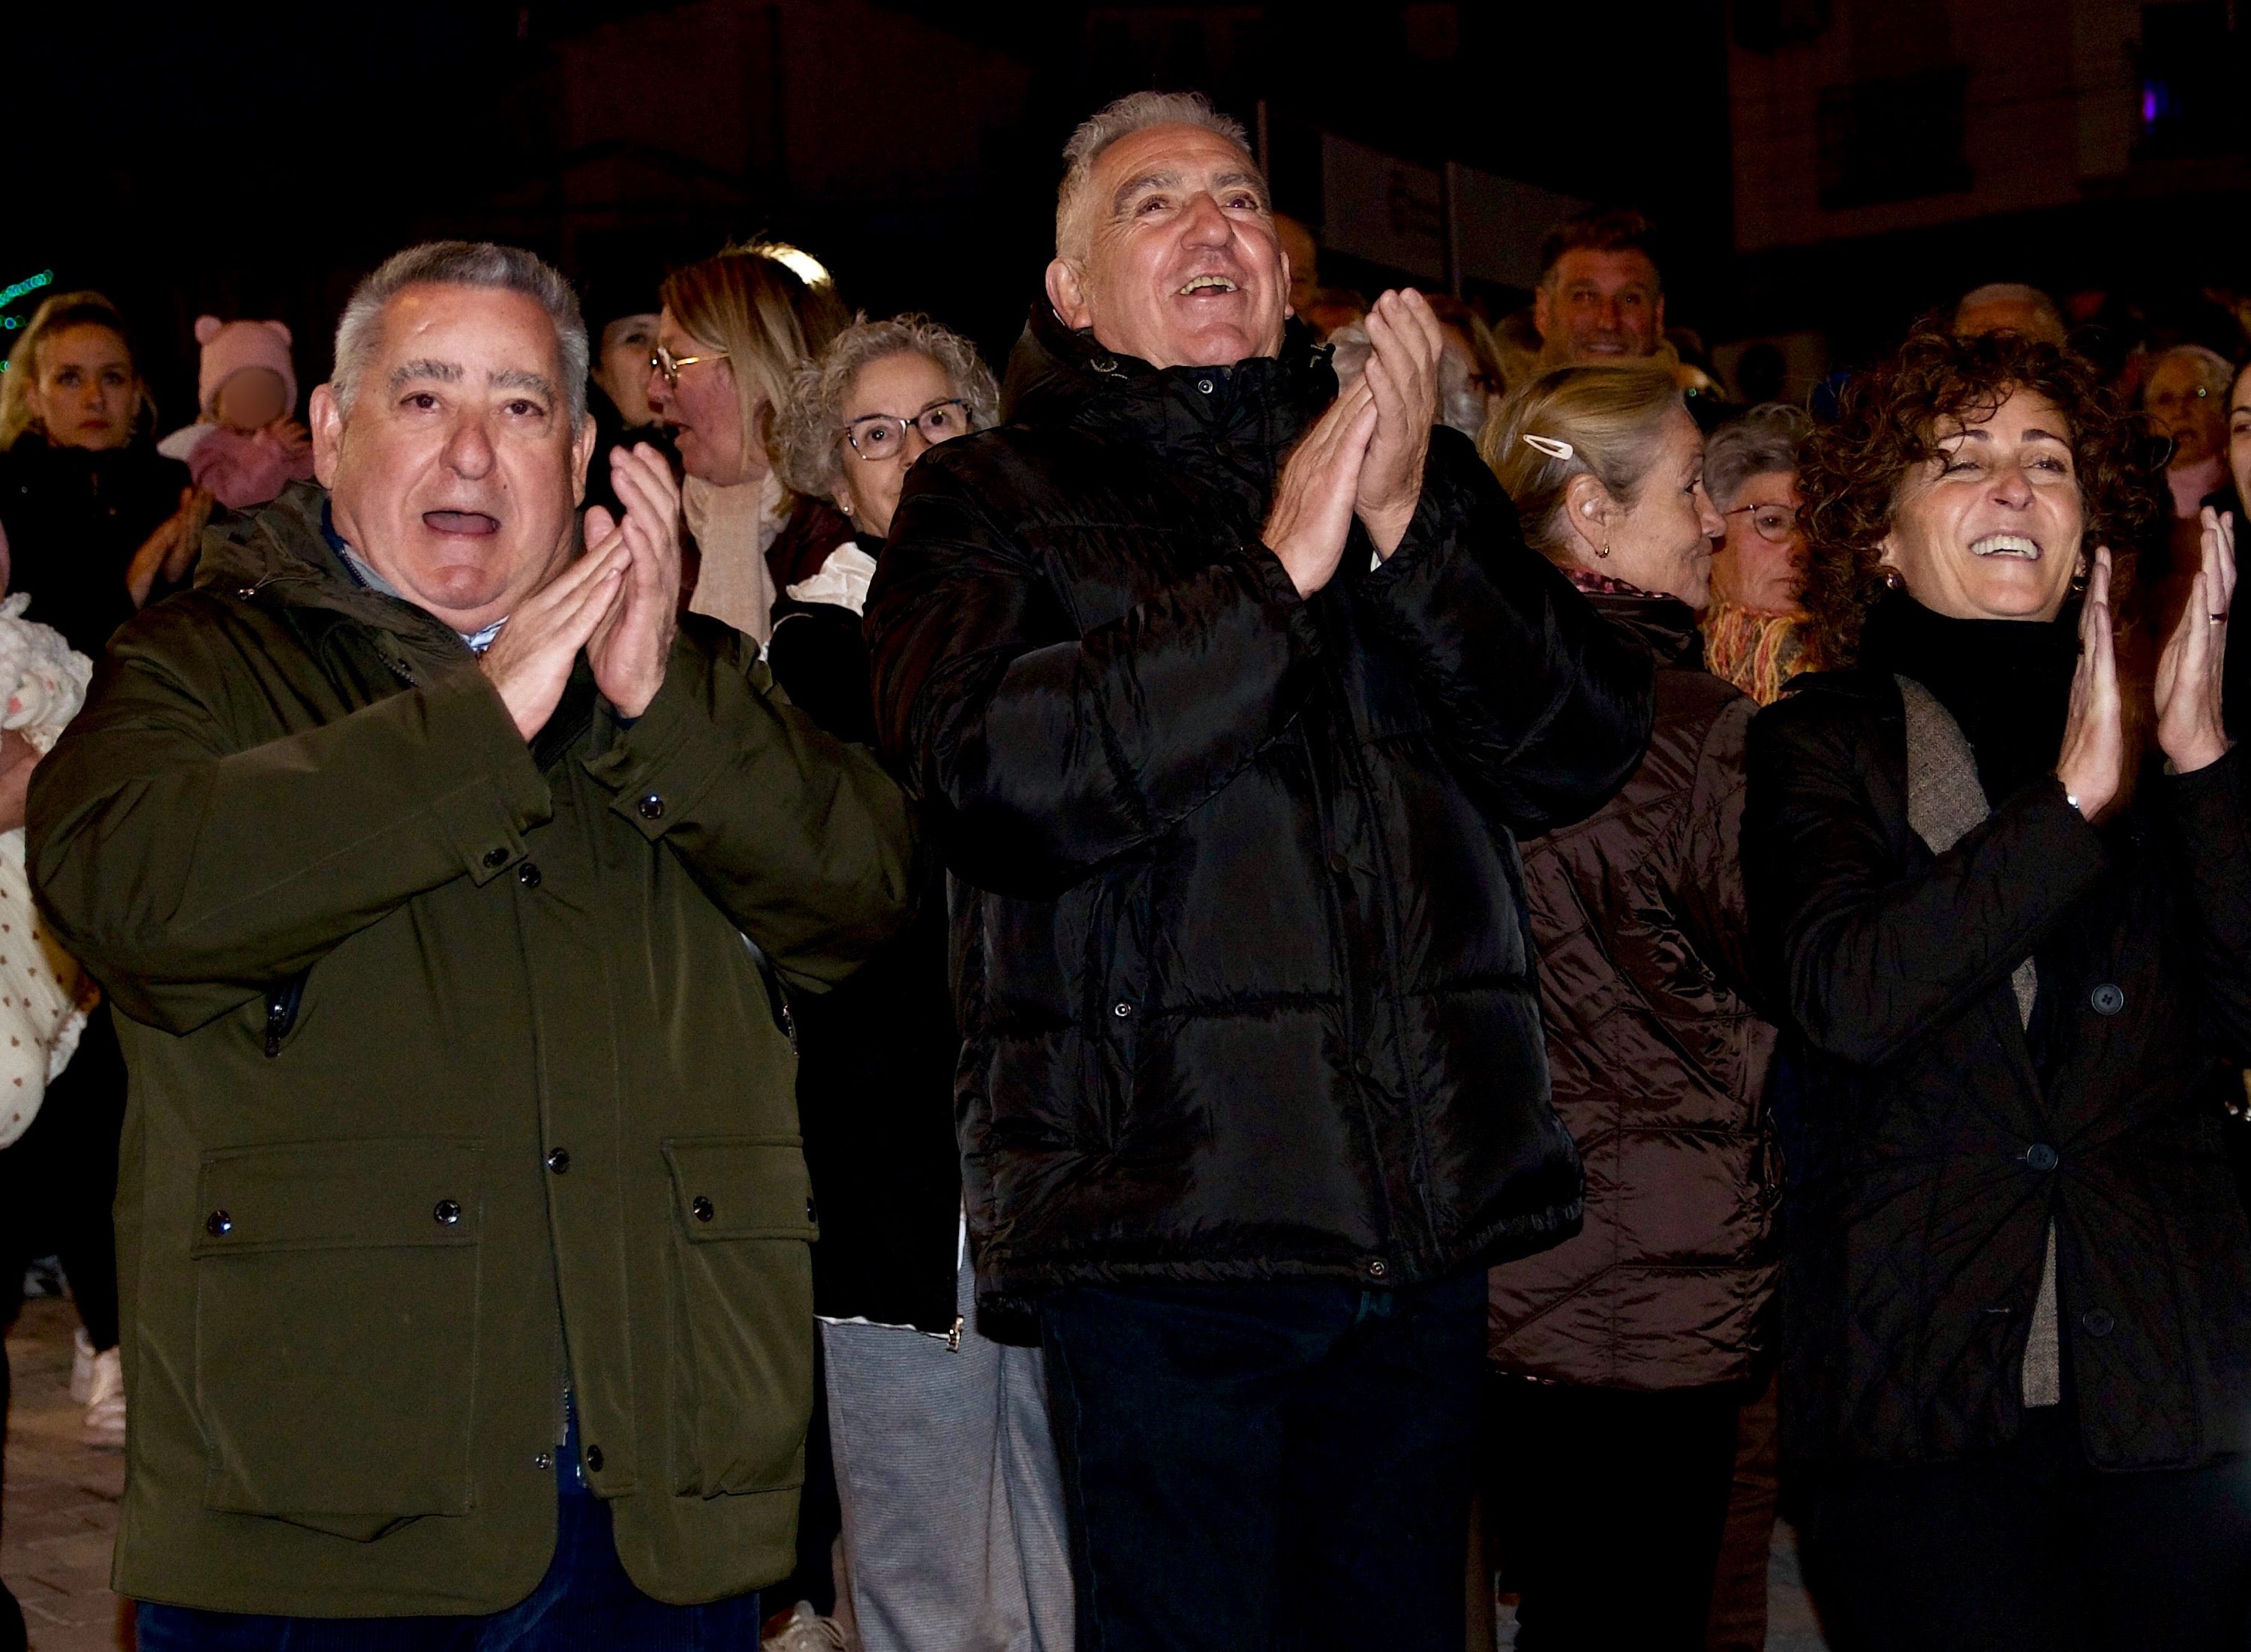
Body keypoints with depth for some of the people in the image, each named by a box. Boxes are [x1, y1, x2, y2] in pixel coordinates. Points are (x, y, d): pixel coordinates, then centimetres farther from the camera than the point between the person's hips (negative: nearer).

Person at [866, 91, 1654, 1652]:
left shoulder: (1422, 472, 15)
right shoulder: (990, 501, 4)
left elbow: (1588, 744, 4)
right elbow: (999, 778, -14)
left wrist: (1406, 533, -10)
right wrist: (1277, 573, -14)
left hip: (1429, 1215, 4)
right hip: (1163, 1214, -4)